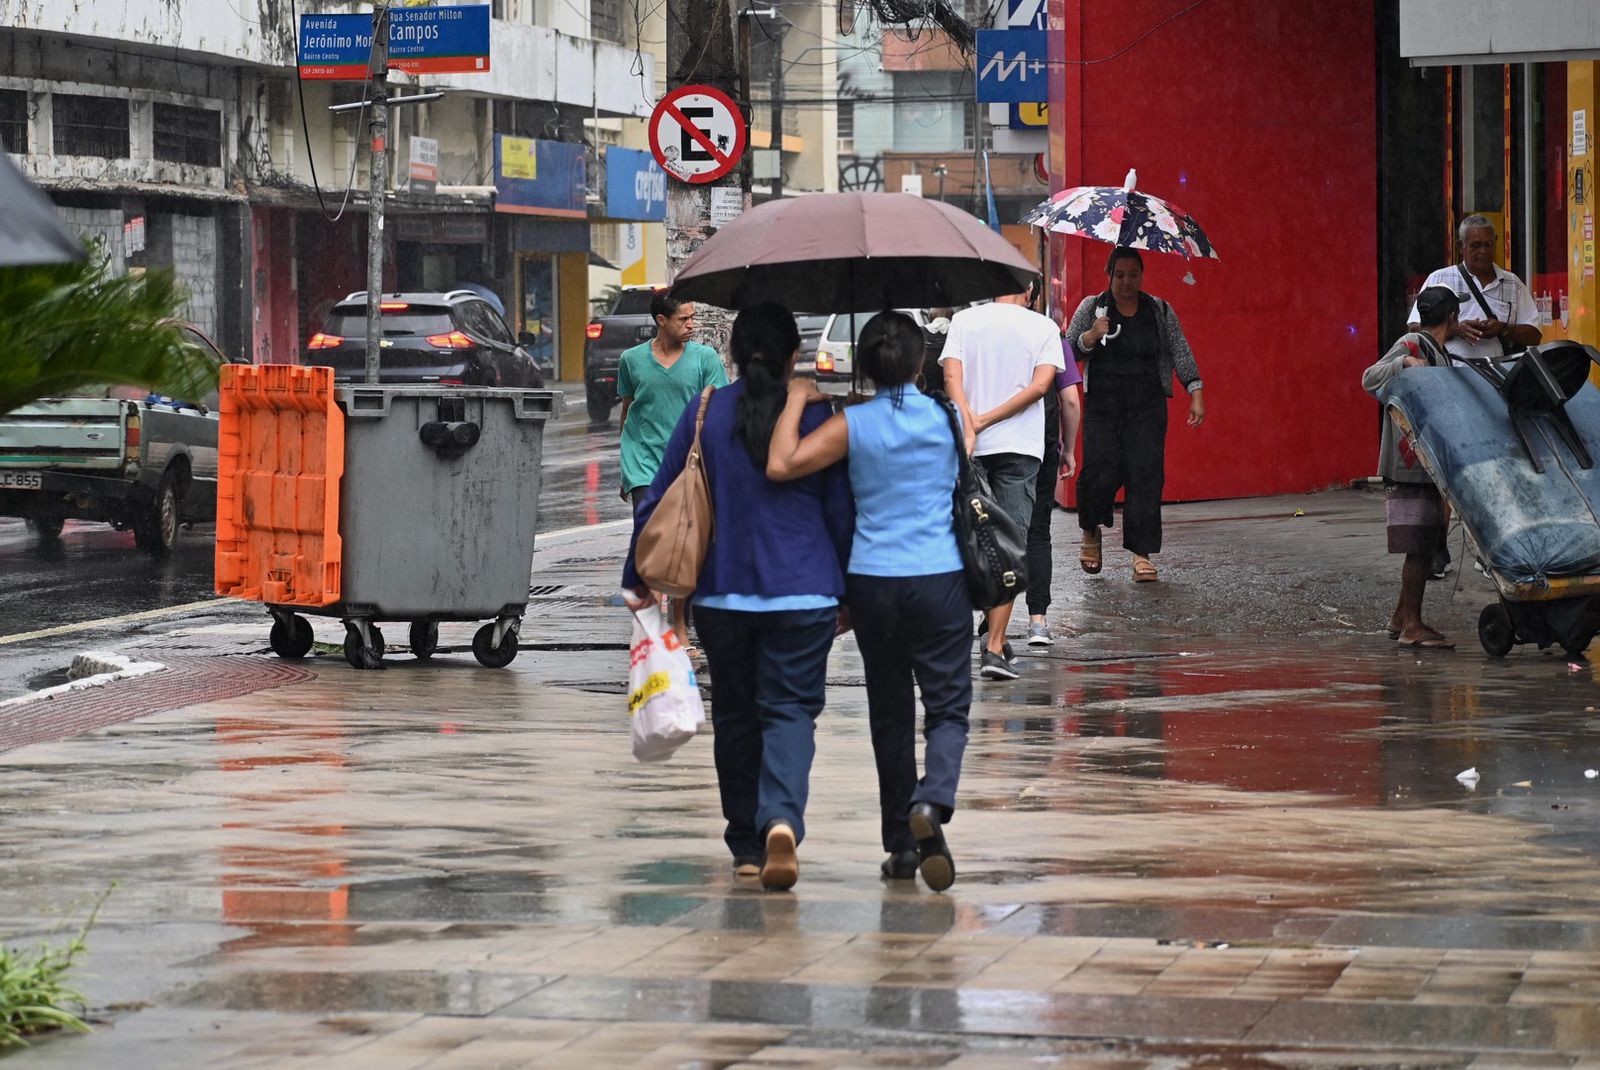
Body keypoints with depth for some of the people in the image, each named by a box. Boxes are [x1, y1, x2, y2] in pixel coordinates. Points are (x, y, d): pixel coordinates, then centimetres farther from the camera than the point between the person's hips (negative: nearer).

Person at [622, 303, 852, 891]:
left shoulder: (704, 413, 1)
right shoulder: (817, 416, -2)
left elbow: (659, 501, 6)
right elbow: (841, 510, 4)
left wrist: (637, 574, 17)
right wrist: (849, 588, 15)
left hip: (722, 594, 2)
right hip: (803, 593, -2)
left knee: (735, 715, 14)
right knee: (790, 709, -3)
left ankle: (748, 845, 20)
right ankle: (781, 820, -29)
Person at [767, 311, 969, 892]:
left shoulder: (852, 425, -5)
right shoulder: (949, 418, -1)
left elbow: (782, 465, -17)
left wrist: (796, 402, -3)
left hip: (872, 582, 1)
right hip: (940, 580, -1)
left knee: (890, 712, 11)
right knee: (947, 706, 3)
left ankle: (901, 844, 15)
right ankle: (931, 801, -26)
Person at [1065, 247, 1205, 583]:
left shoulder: (1160, 311, 9)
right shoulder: (1091, 309, 6)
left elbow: (1180, 353, 7)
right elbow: (1068, 350, 2)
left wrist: (1196, 393, -2)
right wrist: (1091, 337, -18)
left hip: (1147, 410, 1)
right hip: (1102, 409, -1)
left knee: (1145, 476, -8)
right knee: (1101, 473, -11)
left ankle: (1142, 555, -4)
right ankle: (1091, 532, 19)